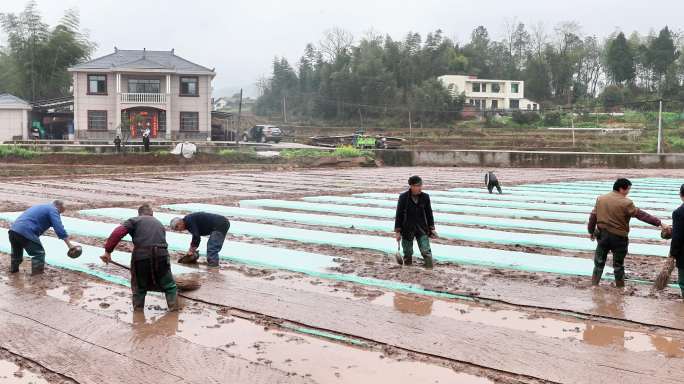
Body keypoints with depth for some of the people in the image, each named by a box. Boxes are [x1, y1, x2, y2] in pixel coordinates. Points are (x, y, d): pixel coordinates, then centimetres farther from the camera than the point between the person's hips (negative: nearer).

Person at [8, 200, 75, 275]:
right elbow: (59, 228, -9)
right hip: (26, 232, -9)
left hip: (13, 229, 9)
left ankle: (14, 269, 48)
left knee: (16, 252, 33)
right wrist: (69, 245, -11)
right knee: (39, 253, 2)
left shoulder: (41, 207, 30)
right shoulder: (53, 210, 2)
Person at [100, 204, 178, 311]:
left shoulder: (134, 220, 12)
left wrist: (108, 251, -6)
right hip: (161, 256, 2)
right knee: (169, 286, 19)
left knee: (139, 288, 20)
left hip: (140, 257, -2)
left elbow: (118, 233, -4)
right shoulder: (159, 224, 26)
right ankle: (174, 309, 14)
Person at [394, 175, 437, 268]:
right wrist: (398, 231, -7)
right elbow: (399, 215, -6)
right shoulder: (403, 197, -11)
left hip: (422, 229, 2)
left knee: (426, 251, -9)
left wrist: (432, 228, 4)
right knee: (408, 253, 9)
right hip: (407, 229, -1)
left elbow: (429, 214, 7)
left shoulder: (425, 197, -4)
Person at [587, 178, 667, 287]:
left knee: (599, 262, 14)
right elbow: (641, 215, -16)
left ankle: (594, 285, 18)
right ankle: (620, 287, 22)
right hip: (618, 237, -4)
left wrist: (591, 231, 17)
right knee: (618, 264, 12)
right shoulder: (626, 203, -14)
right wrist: (659, 222, -14)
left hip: (602, 235, 4)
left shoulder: (600, 199, 1)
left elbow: (593, 216, 6)